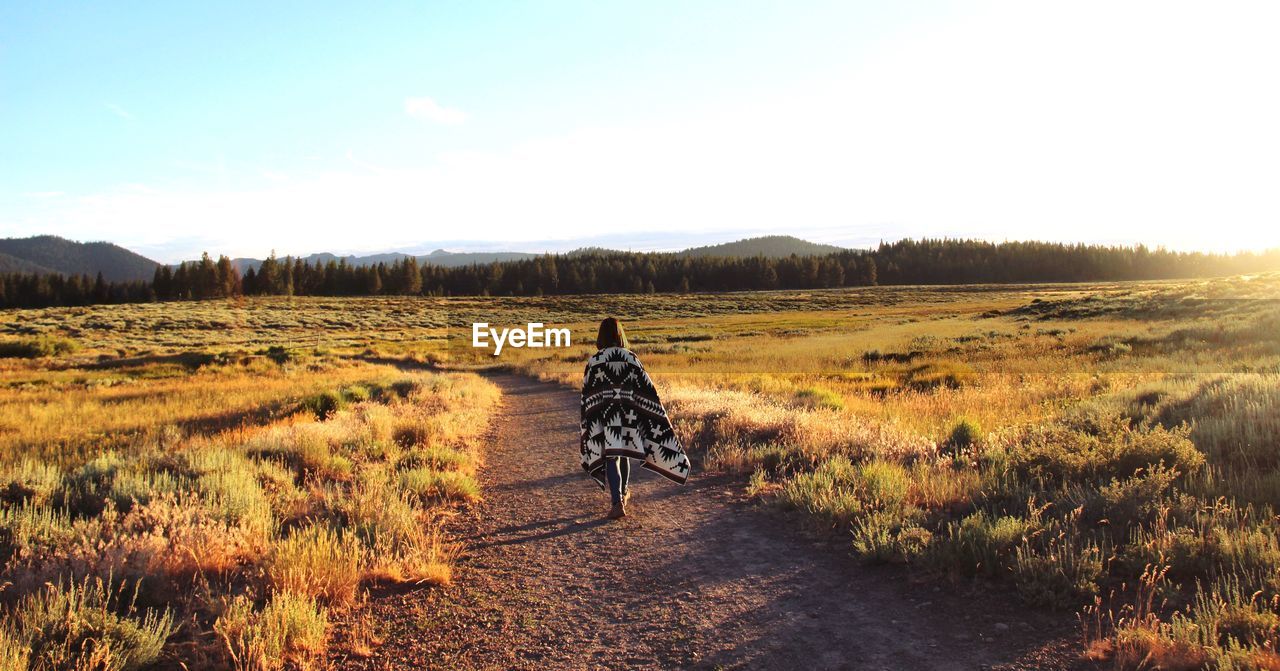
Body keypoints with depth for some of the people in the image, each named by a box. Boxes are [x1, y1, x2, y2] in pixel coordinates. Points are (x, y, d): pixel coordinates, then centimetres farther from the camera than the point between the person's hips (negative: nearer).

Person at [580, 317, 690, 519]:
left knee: (610, 457, -3)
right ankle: (622, 494, 39)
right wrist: (659, 415, 6)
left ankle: (617, 503, -17)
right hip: (628, 414, 3)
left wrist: (588, 423, 4)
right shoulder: (630, 357, -1)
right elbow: (646, 388, -1)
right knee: (624, 453, 21)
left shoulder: (594, 360, -5)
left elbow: (587, 393, -3)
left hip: (604, 415, -2)